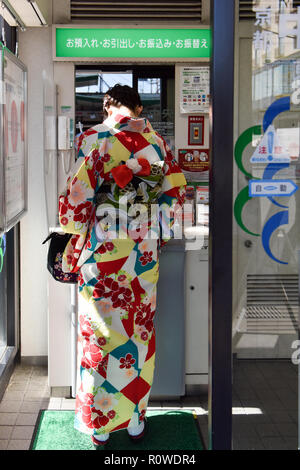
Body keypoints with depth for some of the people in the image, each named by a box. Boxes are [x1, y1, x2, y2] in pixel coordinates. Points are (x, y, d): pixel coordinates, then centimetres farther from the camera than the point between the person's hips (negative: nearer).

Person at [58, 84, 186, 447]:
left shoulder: (94, 139, -7)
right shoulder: (155, 141, 4)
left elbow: (78, 198, -11)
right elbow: (176, 190, 7)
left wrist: (75, 240, 1)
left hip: (104, 247, -3)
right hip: (145, 250, 4)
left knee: (101, 332, 7)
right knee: (139, 330, 14)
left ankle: (100, 424, 17)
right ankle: (135, 419, 24)